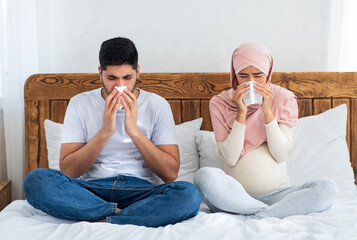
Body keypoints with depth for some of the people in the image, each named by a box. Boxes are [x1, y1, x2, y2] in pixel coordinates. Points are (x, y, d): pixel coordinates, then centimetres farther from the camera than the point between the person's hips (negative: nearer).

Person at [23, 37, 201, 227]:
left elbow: (170, 174, -4)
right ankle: (120, 213, -23)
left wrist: (134, 131, -14)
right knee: (35, 180, -26)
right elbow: (67, 171, -4)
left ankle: (99, 221, -24)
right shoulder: (79, 104, 5)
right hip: (91, 190, 1)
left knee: (189, 194, -31)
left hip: (141, 189, 0)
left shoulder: (157, 105, 4)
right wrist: (105, 132, -15)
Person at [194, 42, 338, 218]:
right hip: (236, 195, -1)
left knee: (328, 188, -24)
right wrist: (241, 113, -14)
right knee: (204, 176, -32)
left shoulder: (285, 99, 3)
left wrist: (268, 111, -13)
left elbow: (282, 155, -5)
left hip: (277, 193, 1)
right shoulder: (219, 103, 1)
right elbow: (229, 158, -8)